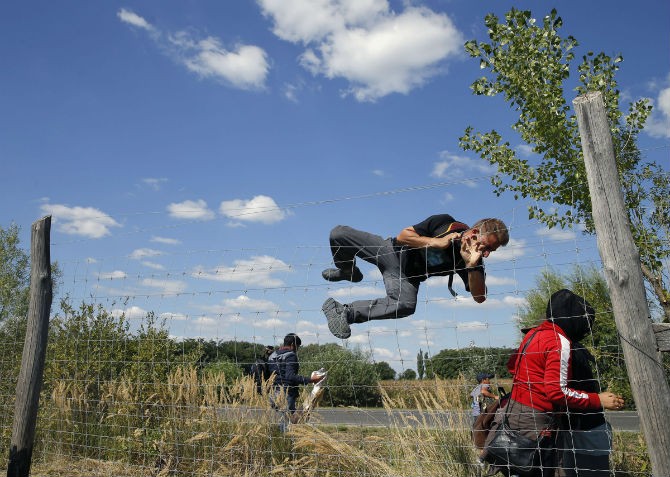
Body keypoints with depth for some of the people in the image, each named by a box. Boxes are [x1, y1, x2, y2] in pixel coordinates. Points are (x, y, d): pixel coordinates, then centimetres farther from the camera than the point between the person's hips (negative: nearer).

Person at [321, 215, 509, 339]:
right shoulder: (445, 222, -18)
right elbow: (403, 236, -15)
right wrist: (436, 242, -27)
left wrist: (472, 265, -34)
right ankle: (348, 271, 16)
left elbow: (479, 297, -21)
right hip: (391, 250, -1)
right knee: (339, 233, -15)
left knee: (406, 305, -35)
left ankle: (344, 311, -24)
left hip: (406, 278, 1)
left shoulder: (473, 263, -13)